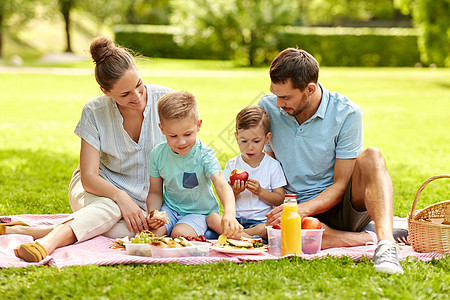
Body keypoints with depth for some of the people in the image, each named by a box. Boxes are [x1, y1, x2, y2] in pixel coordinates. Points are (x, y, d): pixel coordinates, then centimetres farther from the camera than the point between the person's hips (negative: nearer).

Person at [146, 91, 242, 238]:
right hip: (170, 208, 3)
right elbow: (155, 192, 5)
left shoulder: (204, 155, -19)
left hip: (200, 211, -3)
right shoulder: (158, 154, -6)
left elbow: (221, 184, -34)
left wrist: (229, 213, -54)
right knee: (153, 231, -24)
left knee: (180, 234, -30)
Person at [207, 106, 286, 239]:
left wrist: (260, 191, -15)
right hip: (236, 219, 2)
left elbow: (280, 199, 0)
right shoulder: (231, 165, 7)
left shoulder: (272, 165, 2)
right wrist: (234, 192, -14)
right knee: (212, 217, -27)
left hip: (262, 221, -2)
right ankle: (246, 237, -39)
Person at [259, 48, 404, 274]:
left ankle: (386, 241, -49)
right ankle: (365, 239, -24)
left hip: (340, 209, -1)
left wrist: (304, 208, -28)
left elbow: (341, 185, -11)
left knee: (372, 157, -32)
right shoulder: (267, 108, -2)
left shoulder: (346, 113, -12)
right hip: (295, 208, 2)